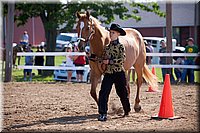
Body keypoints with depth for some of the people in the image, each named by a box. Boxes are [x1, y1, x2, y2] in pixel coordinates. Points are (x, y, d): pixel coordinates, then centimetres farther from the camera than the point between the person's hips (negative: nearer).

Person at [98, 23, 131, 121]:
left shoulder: (120, 46, -4)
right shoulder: (107, 47, 12)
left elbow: (122, 59, -17)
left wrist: (110, 61, -19)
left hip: (119, 73, -4)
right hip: (108, 73, 4)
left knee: (122, 93, 10)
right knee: (103, 93, -12)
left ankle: (127, 111, 33)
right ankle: (102, 114, -13)